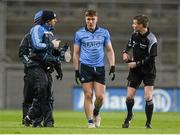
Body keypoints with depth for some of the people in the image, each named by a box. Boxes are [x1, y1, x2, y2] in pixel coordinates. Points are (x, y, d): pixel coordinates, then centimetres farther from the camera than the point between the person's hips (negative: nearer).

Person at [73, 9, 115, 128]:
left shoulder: (104, 33, 7)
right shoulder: (79, 34, 4)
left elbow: (110, 50, 11)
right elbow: (76, 53, 9)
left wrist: (112, 67, 2)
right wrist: (76, 71, 4)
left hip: (100, 68, 1)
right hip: (85, 67, -1)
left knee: (100, 96, -5)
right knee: (88, 95, -5)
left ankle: (96, 113, 25)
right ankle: (90, 122, 1)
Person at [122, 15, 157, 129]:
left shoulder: (151, 39, -17)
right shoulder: (135, 35, 2)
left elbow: (151, 58, -18)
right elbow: (129, 45, 23)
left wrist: (136, 63, -17)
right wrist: (125, 53, 3)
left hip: (148, 71, -5)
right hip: (135, 71, 5)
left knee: (148, 98, -12)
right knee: (129, 97, 0)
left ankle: (148, 123, 2)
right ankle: (129, 115, 29)